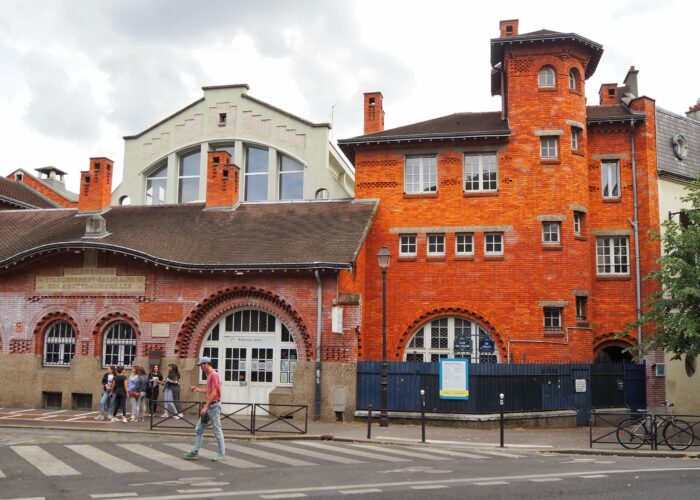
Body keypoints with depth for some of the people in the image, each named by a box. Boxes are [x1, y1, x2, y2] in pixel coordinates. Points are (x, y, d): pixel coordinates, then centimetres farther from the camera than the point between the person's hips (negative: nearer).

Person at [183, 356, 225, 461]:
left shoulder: (214, 375, -15)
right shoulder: (209, 375, 15)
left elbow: (214, 393, -21)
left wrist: (205, 407, -22)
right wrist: (197, 389, 18)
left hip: (214, 406, -10)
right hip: (208, 406, 10)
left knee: (217, 430, -2)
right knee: (199, 429, 10)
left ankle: (222, 454, 5)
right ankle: (195, 452, 13)